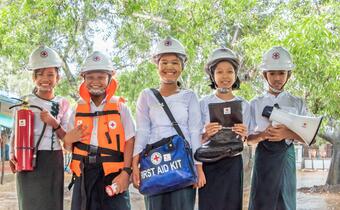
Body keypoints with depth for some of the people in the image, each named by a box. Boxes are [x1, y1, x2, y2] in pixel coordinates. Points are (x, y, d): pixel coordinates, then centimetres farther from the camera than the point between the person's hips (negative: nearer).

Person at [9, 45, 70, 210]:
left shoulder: (62, 104, 5)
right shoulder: (24, 102, 3)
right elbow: (15, 133, 6)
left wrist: (54, 123, -12)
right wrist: (12, 154, -11)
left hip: (53, 161, 1)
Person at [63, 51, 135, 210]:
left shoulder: (120, 108, 3)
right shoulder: (78, 109, 12)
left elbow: (129, 142, -2)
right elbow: (69, 147, 17)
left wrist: (126, 172, -13)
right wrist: (68, 139, -6)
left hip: (113, 174, -3)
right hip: (84, 174, 3)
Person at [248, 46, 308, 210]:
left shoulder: (297, 103, 6)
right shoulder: (256, 104, 5)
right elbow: (249, 139, 2)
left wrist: (287, 133, -17)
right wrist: (264, 135, -19)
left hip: (286, 157, 0)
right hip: (264, 157, 0)